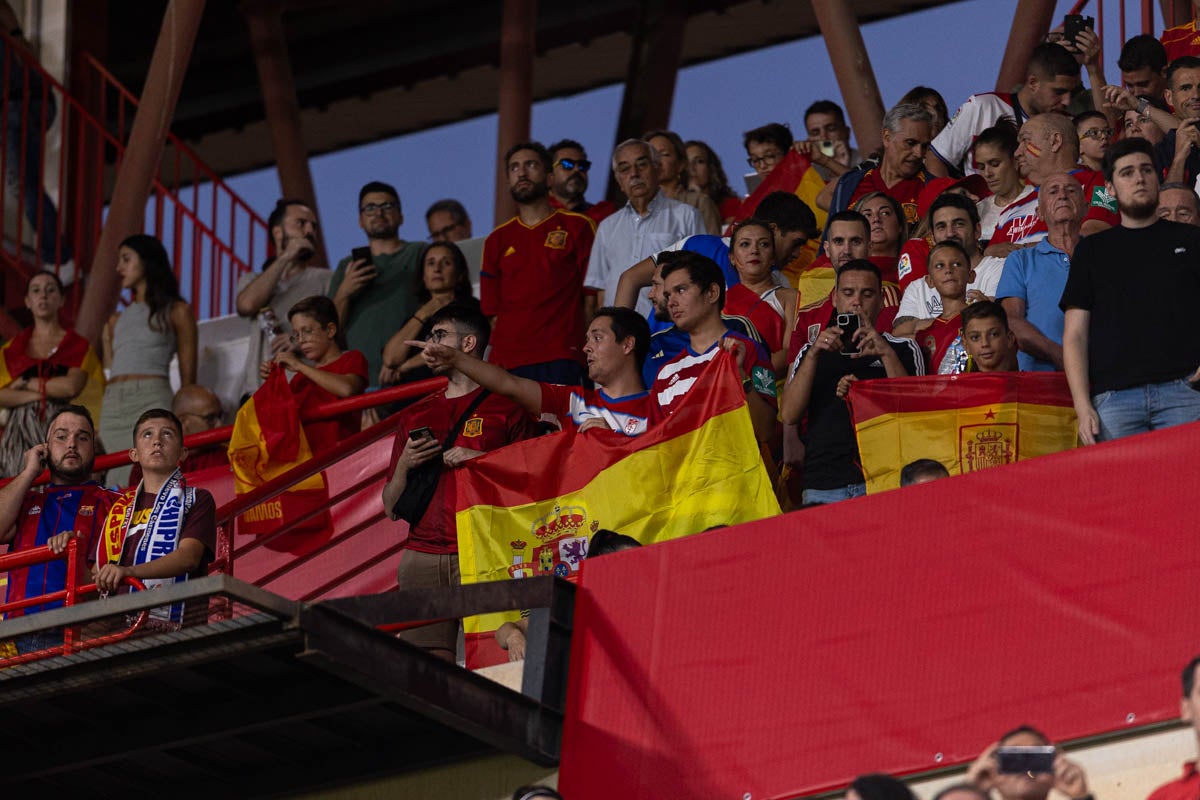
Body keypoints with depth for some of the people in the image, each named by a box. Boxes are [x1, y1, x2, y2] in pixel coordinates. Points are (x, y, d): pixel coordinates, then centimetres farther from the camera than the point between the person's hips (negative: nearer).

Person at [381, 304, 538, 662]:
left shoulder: (506, 407, 7)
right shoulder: (414, 416, 20)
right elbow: (391, 508, 20)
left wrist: (480, 461, -9)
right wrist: (405, 465, 2)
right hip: (422, 558, 4)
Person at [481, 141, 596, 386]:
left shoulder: (579, 227, 11)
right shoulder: (497, 241, 20)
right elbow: (492, 312, 16)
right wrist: (493, 363, 3)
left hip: (560, 360, -3)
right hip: (508, 363, 3)